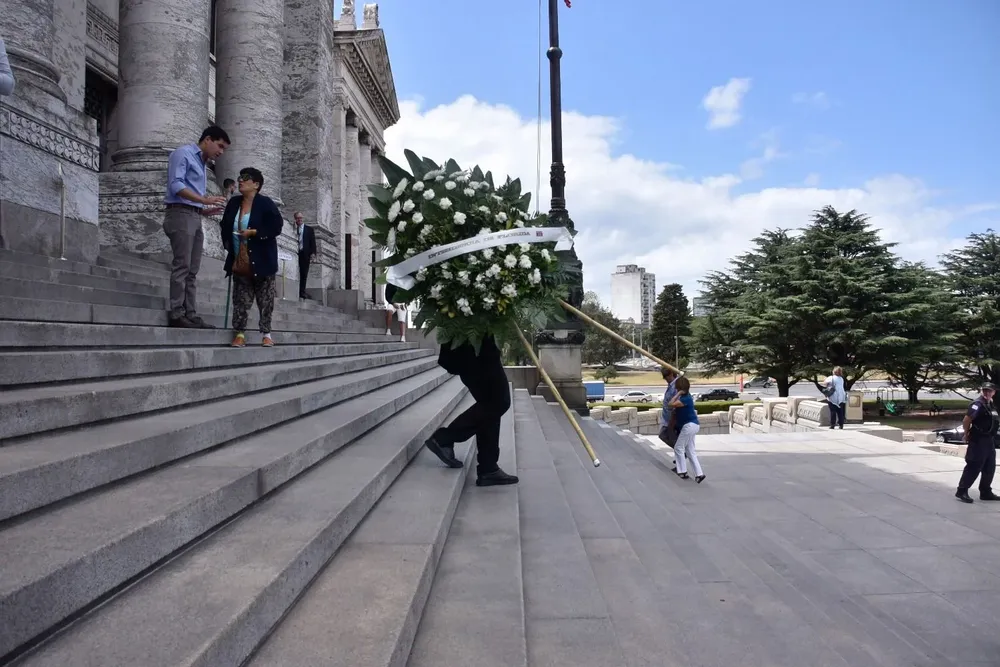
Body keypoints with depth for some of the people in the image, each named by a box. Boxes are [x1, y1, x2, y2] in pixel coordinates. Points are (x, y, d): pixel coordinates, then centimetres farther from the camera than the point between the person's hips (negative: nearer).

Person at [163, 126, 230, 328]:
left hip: (194, 218, 9)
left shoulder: (201, 163, 26)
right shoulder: (183, 153, 0)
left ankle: (190, 315, 1)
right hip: (181, 214, -9)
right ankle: (177, 315, -15)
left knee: (192, 270, 2)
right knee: (182, 266, -14)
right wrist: (204, 200, -21)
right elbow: (175, 184, -14)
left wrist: (205, 210, 9)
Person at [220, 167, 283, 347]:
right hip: (239, 260, 5)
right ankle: (240, 333, 5)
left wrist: (254, 232, -18)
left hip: (261, 260, -5)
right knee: (241, 299, 2)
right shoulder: (233, 203, 12)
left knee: (265, 298, 2)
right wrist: (227, 244, 6)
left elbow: (276, 226, -12)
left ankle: (266, 334, 9)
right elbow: (225, 227, 20)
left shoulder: (265, 203, -6)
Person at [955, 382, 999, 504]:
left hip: (989, 441, 9)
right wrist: (967, 434, -12)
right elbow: (966, 420, -24)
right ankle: (962, 491, -5)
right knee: (974, 467, -9)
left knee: (989, 468, 14)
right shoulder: (978, 404, -16)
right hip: (978, 441, -9)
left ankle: (985, 492, 24)